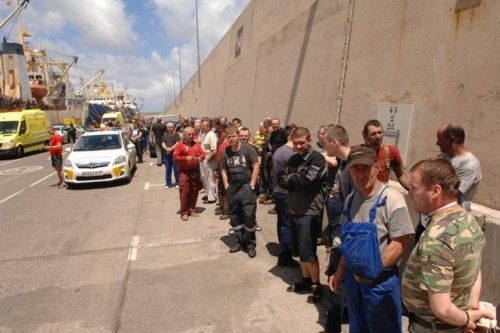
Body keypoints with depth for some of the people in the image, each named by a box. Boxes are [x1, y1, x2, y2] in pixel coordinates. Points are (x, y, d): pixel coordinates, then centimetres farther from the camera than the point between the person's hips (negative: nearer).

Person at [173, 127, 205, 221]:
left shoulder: (196, 144, 10)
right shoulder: (180, 144, -4)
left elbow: (203, 153, 12)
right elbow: (175, 157, -10)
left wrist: (200, 158, -9)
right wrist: (186, 158, -21)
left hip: (195, 171, 5)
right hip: (184, 172, -5)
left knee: (194, 191, 9)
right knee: (184, 192, -6)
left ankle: (192, 210, 21)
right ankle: (184, 212, 2)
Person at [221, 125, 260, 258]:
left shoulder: (247, 148, -7)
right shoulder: (225, 152, 5)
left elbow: (256, 166, -8)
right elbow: (224, 170, 12)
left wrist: (252, 185, -11)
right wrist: (226, 186, 4)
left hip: (246, 186, -5)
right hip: (232, 188, 5)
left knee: (249, 215, -4)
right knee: (234, 217, 12)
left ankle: (251, 244, 13)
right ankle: (240, 242, 28)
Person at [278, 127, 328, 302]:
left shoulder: (317, 159, -12)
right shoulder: (293, 159, 11)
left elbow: (302, 180, -22)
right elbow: (281, 180, 4)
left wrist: (290, 179, -3)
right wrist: (294, 180, -14)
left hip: (310, 211, -7)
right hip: (294, 210, 7)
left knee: (307, 252, -2)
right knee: (299, 250, 14)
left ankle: (316, 285, 17)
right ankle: (306, 280, 31)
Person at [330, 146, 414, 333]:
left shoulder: (391, 198, -19)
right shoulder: (351, 199, 2)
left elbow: (400, 244, -19)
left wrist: (373, 270, -16)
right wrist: (340, 272, 11)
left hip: (380, 282, -6)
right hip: (353, 279, 6)